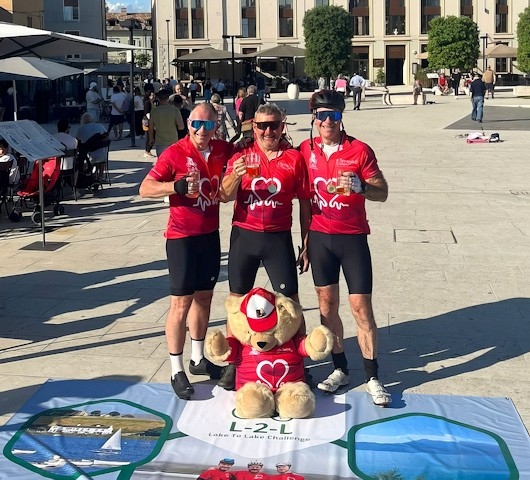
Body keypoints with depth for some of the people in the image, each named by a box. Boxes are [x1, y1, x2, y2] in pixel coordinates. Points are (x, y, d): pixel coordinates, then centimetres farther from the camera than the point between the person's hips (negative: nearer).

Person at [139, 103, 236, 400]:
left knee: (204, 297, 15)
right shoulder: (175, 153, -12)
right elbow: (145, 188, -15)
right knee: (181, 302, -3)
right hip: (182, 237, -6)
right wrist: (177, 186, -30)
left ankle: (199, 359, 30)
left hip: (211, 235, 6)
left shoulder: (224, 151, 3)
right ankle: (177, 371, 5)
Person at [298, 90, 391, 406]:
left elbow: (382, 193, -6)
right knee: (327, 304, 7)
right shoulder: (306, 150, 3)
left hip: (353, 237, -3)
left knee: (361, 306, -2)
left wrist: (360, 186, -27)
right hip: (320, 237, 3)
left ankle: (373, 377, 8)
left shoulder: (359, 150, -6)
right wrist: (305, 236, 12)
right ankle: (340, 369, 21)